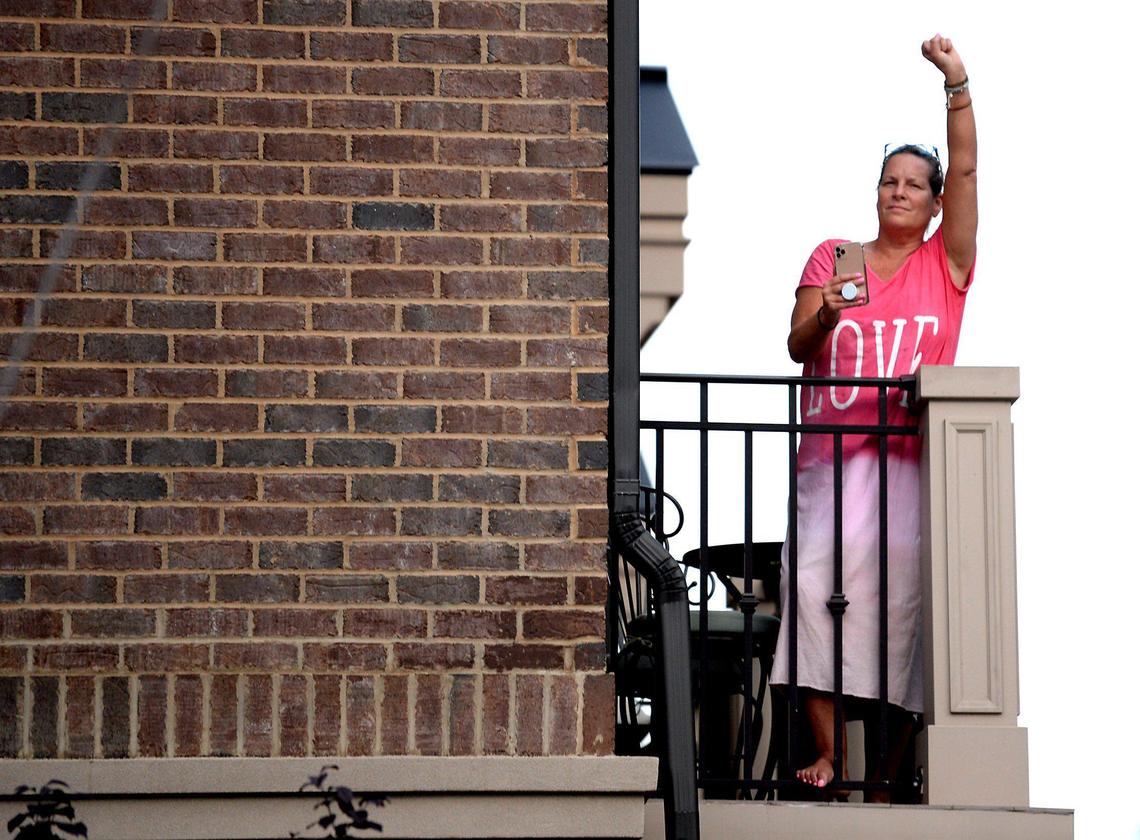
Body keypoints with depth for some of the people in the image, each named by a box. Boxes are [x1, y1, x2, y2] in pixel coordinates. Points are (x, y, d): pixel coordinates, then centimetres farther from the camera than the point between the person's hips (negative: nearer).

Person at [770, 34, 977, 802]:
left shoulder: (946, 264, 13)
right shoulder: (832, 256, 15)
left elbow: (966, 169, 2)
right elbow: (797, 348, 8)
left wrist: (957, 84, -6)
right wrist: (823, 317, -13)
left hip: (913, 457, -1)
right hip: (831, 453, 1)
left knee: (901, 600, -7)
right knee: (820, 582, -16)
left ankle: (887, 768, -2)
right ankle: (829, 753, -16)